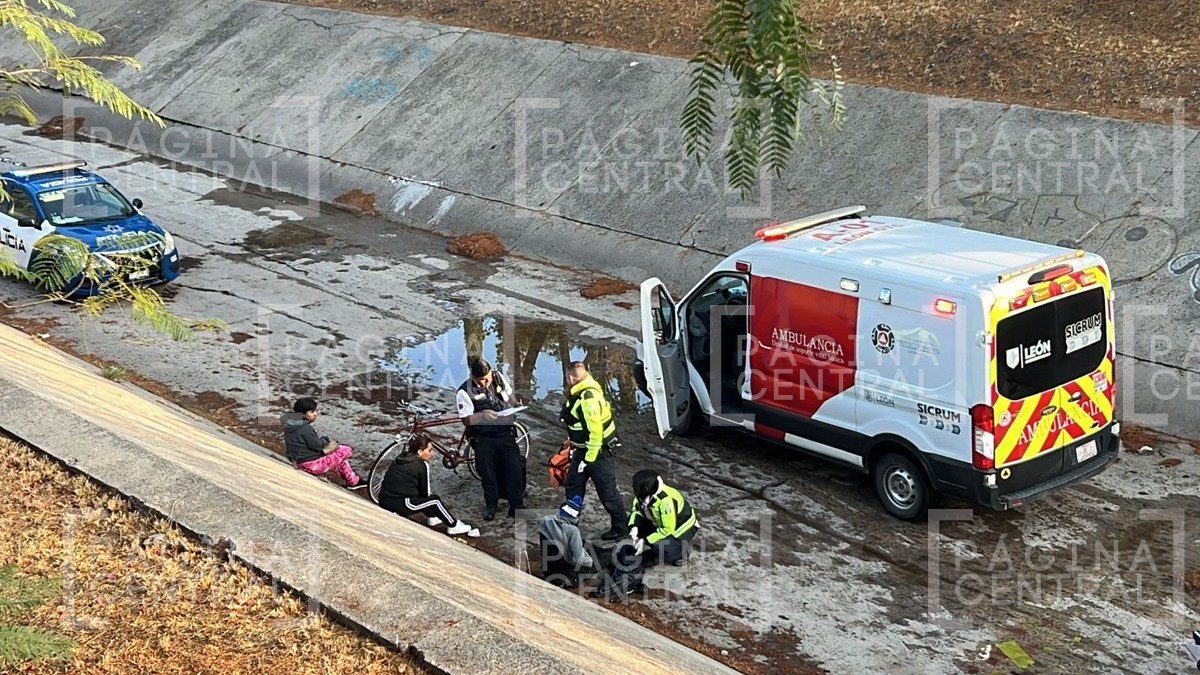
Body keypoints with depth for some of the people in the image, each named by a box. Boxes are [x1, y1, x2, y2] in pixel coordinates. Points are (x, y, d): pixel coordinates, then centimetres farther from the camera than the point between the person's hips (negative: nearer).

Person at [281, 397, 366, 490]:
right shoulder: (305, 429, -26)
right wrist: (325, 439, 0)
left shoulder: (290, 427, 4)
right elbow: (316, 445, -19)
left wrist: (322, 439, 4)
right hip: (312, 465, -10)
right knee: (347, 450, -5)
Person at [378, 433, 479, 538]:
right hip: (399, 506, -8)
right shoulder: (422, 465, -7)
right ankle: (454, 526, 13)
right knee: (435, 500, 4)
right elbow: (425, 493, 1)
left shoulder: (400, 459, 15)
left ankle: (431, 517, 37)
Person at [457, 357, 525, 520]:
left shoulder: (499, 378, -2)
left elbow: (510, 395, 15)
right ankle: (490, 505, 26)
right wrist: (482, 415, -33)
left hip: (505, 434, 3)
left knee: (514, 468, 2)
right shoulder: (465, 391, -16)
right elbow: (466, 420, -15)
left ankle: (517, 505, 14)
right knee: (487, 472, 7)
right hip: (484, 438, -3)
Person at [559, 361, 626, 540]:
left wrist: (589, 458, -20)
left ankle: (619, 528, 18)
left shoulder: (588, 397, -28)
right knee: (573, 485, 15)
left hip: (599, 451, -10)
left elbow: (595, 431, -27)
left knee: (607, 492, 3)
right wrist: (574, 445, 22)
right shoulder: (578, 393, 3)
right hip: (583, 449, 10)